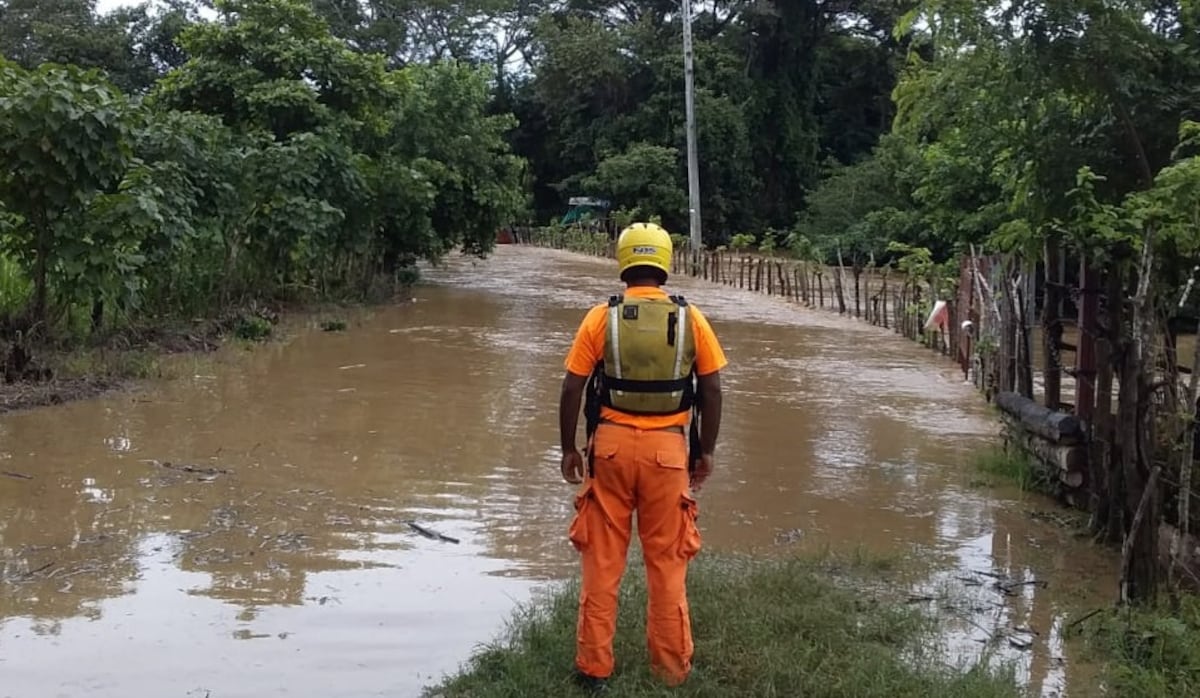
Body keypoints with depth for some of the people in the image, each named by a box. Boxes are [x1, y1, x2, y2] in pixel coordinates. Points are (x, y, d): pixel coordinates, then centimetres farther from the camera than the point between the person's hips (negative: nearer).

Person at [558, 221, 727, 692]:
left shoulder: (601, 318, -4)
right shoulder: (691, 319, -1)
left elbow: (572, 390, -3)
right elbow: (711, 391, 1)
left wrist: (569, 448, 8)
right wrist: (705, 451, 11)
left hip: (611, 445, 0)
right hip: (668, 448, 1)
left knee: (603, 560, 9)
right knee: (667, 562, 10)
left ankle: (595, 667, 15)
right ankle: (672, 669, 19)